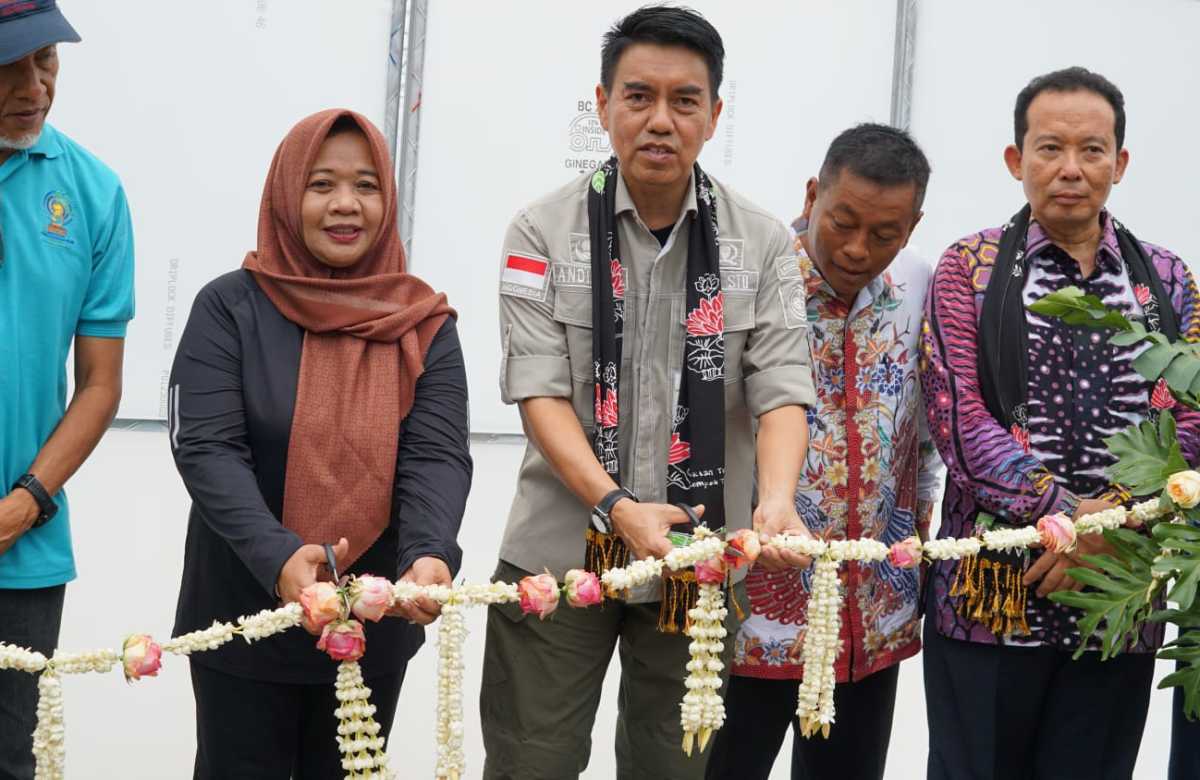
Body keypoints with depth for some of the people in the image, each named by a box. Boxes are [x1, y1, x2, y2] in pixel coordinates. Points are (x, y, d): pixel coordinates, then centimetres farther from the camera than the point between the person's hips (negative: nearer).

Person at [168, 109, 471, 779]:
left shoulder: (425, 325, 0)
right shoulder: (230, 308, -6)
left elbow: (439, 456, -11)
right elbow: (204, 447, -15)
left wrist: (431, 556, -32)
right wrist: (277, 559, -32)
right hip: (245, 618, -2)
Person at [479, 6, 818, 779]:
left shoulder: (764, 244, 1)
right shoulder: (544, 232, -2)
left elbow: (782, 389, -6)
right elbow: (540, 392, -9)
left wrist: (776, 501, -26)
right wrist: (616, 507, -23)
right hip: (560, 551, -1)